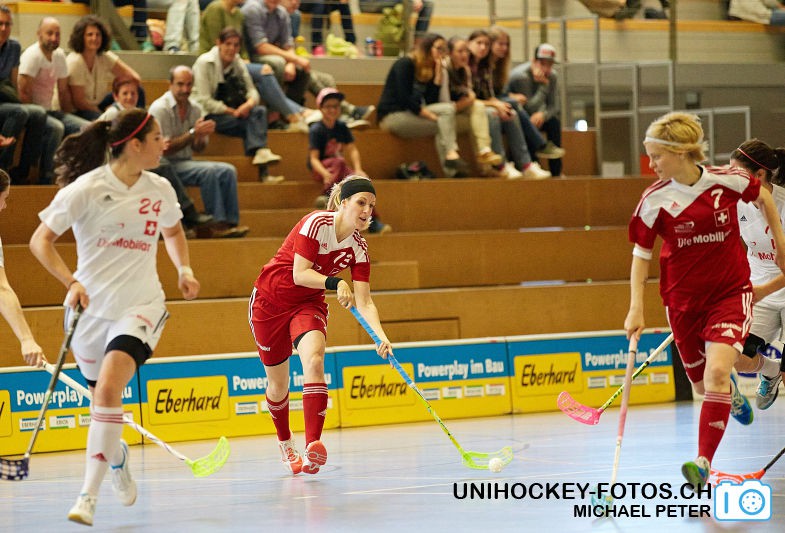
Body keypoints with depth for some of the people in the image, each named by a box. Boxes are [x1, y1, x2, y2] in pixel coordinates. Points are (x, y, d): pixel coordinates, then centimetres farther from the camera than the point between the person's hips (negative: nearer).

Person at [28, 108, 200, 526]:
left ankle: (88, 496, -22)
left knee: (108, 390, -21)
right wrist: (71, 282, -22)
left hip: (140, 306, 0)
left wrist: (183, 269, 9)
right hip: (91, 306, 0)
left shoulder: (159, 190, 2)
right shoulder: (87, 189, -11)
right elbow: (40, 241, -9)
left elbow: (172, 230, 25)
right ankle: (116, 456, 48)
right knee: (102, 394, 13)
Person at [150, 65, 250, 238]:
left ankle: (231, 222, -16)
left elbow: (198, 147, 13)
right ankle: (218, 224, -25)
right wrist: (193, 133, -22)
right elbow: (164, 149, -17)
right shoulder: (160, 109, -12)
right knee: (209, 171, -28)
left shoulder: (194, 108, 9)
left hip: (186, 162, 7)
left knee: (227, 170, -13)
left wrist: (202, 136, -11)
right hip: (167, 165, -7)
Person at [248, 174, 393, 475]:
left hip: (309, 305, 3)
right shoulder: (316, 224, -22)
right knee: (278, 382, 7)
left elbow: (364, 302, -12)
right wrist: (335, 283, -41)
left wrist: (381, 336, -28)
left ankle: (312, 445, -38)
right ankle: (285, 444, 35)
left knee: (314, 360, -27)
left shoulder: (359, 248, -8)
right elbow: (300, 274, -25)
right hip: (270, 301, -3)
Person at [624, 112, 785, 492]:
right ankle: (731, 391, 51)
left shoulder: (728, 180, -12)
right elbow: (641, 254, -3)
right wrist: (636, 308, -12)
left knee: (717, 371, -22)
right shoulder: (654, 199, -11)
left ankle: (703, 463, -21)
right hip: (682, 299, 2)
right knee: (702, 384, 12)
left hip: (730, 292, -2)